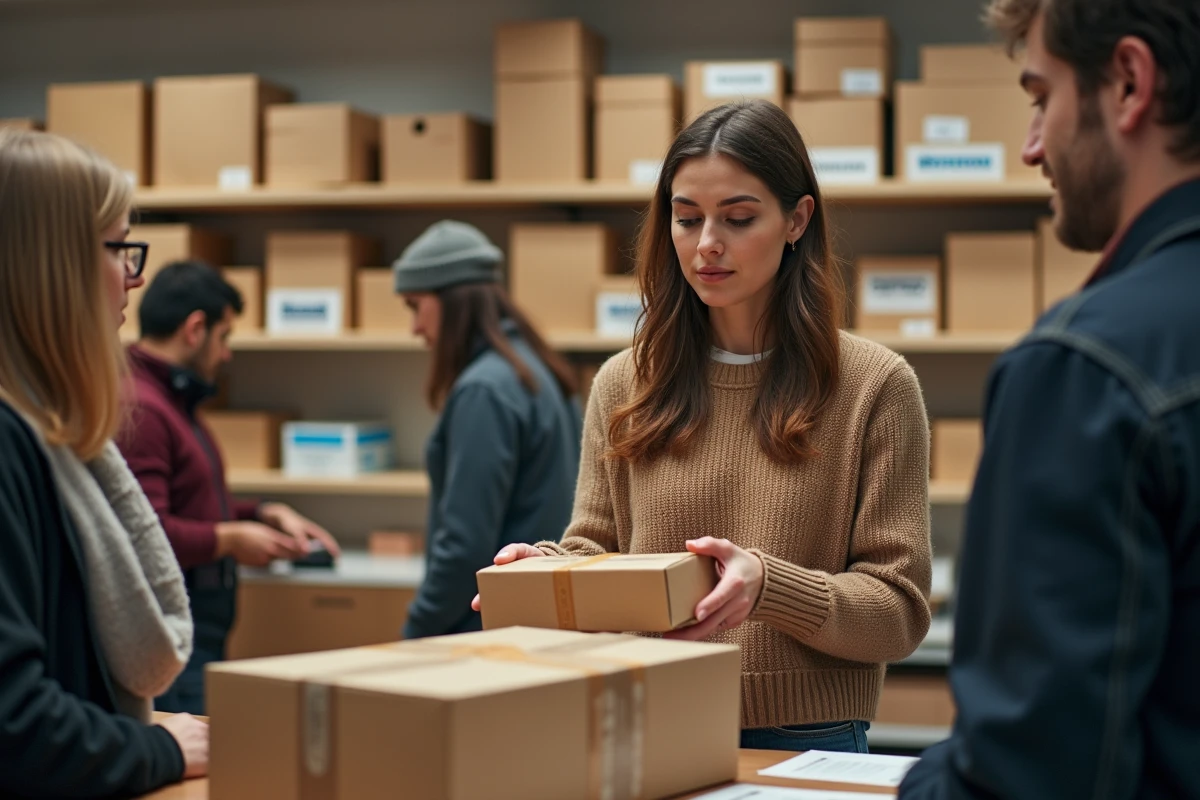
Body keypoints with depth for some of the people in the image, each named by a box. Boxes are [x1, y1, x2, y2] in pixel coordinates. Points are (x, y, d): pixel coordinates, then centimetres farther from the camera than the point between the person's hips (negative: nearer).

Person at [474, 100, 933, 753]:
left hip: (805, 742, -2)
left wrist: (768, 586, -19)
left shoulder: (875, 386, 1)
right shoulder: (624, 384, 11)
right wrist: (546, 566, -8)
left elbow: (900, 611, -2)